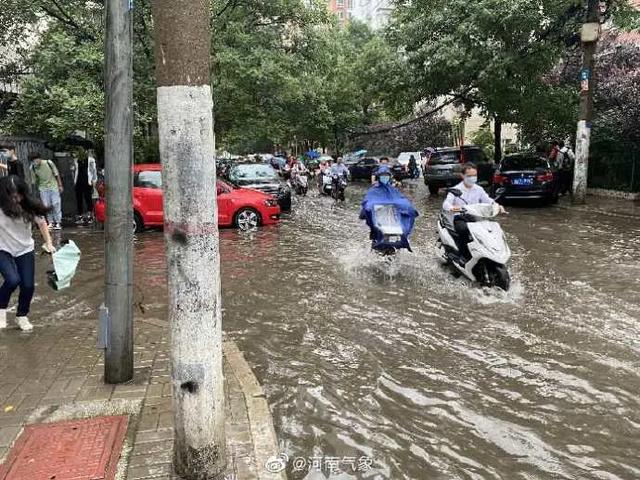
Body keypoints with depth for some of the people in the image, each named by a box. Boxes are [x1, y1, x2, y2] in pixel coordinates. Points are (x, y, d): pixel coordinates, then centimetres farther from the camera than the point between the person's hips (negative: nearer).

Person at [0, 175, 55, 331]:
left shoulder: (29, 206, -11)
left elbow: (41, 223, -1)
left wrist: (49, 243, -5)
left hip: (25, 250, 3)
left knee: (28, 285, 1)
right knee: (13, 280, -24)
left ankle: (22, 316, 28)